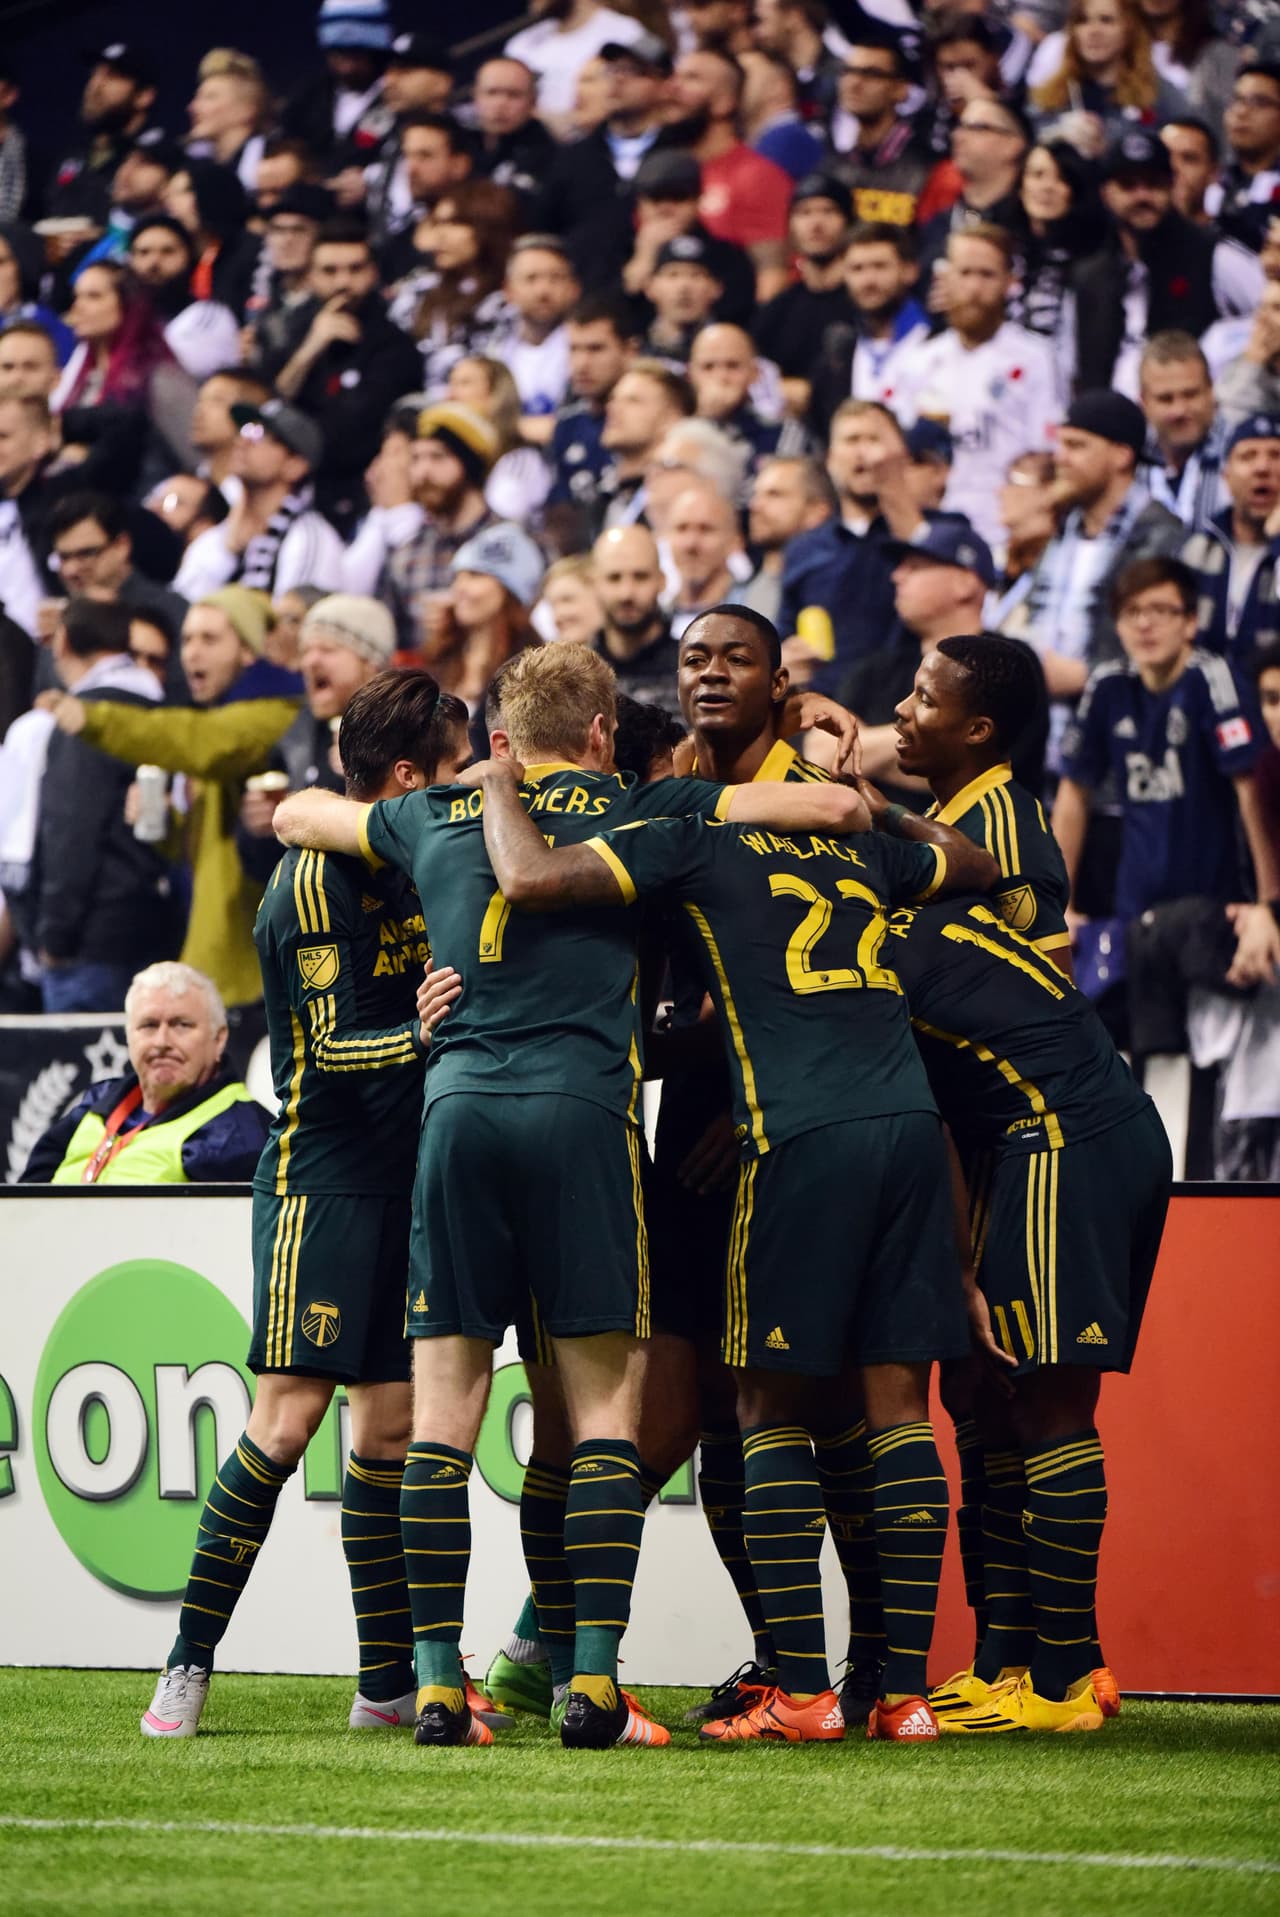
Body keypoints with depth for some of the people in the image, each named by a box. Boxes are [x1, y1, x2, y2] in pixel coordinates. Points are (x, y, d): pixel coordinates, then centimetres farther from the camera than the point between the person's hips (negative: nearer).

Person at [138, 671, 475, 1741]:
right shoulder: (315, 878, -12)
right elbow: (333, 1046, -18)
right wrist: (423, 1033, -34)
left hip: (407, 1180, 8)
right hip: (322, 1181, -7)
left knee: (391, 1428, 6)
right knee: (286, 1422, -11)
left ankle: (389, 1682, 9)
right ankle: (189, 1665, -4)